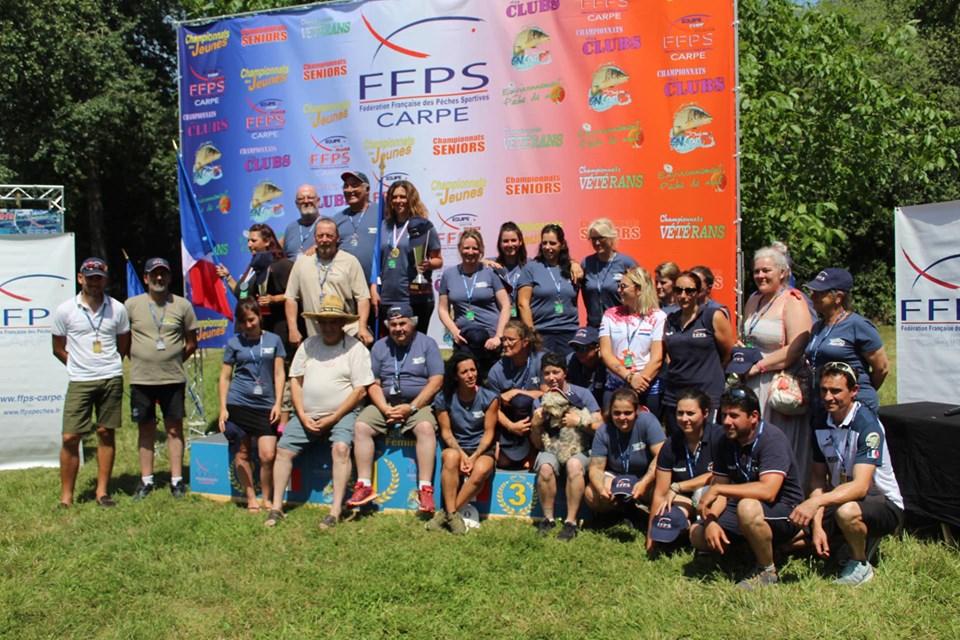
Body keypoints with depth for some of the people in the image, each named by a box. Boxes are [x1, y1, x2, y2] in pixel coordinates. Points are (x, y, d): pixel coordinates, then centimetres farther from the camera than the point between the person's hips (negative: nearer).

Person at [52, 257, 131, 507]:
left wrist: (108, 365, 8)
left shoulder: (117, 309, 2)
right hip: (79, 382, -1)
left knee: (106, 433, 6)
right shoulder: (65, 310, -1)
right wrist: (80, 366, 6)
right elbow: (58, 349, 9)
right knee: (70, 438, -4)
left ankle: (102, 491, 15)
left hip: (111, 379, 1)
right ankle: (66, 496, 7)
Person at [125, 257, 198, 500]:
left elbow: (191, 343, 8)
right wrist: (139, 359, 4)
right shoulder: (132, 305, 2)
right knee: (146, 429, 9)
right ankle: (146, 480, 19)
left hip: (173, 378, 0)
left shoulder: (182, 305, 2)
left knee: (174, 428, 5)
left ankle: (177, 479, 12)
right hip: (141, 379, 0)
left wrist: (174, 359, 2)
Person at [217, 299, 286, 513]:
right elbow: (225, 376, 8)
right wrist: (223, 407, 0)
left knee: (268, 455, -9)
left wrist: (277, 403, -2)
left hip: (265, 406, 0)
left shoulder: (273, 340, 7)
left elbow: (279, 373, 7)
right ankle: (251, 499, 17)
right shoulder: (234, 343, 7)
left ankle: (267, 499, 8)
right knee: (242, 453, 5)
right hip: (238, 404, 1)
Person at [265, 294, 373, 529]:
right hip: (307, 415, 5)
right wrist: (302, 416, -3)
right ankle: (276, 507, 3)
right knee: (283, 448, -7)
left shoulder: (355, 348, -4)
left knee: (340, 448, -28)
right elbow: (295, 380, 10)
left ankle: (335, 510, -25)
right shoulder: (308, 345, 10)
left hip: (342, 414, -5)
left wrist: (332, 419, -12)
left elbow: (360, 390, -9)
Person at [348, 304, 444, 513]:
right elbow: (373, 384, 6)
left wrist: (411, 407, -15)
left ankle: (425, 489, -30)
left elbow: (436, 381, -6)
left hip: (418, 404, -3)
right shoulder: (379, 346, 11)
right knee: (361, 426, -21)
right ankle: (364, 486, -16)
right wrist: (385, 409, -12)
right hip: (385, 403, 3)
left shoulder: (427, 344, 2)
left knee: (426, 428, -33)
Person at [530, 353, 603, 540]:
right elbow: (537, 444, 6)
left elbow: (599, 427, -5)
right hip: (550, 449, 2)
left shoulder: (582, 394, -2)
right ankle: (548, 518, -13)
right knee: (545, 467, -32)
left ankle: (571, 521, -25)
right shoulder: (540, 402, 5)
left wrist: (578, 421, -17)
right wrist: (535, 424, -11)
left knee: (574, 465, -36)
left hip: (578, 449, -2)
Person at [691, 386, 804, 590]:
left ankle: (767, 571, -13)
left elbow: (767, 491, -34)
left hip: (784, 511, -7)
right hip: (742, 505, 8)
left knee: (748, 507, -38)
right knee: (697, 534, -7)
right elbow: (719, 487, 2)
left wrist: (716, 489, -29)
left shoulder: (772, 438, -22)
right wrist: (710, 520, -17)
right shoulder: (728, 441, 2)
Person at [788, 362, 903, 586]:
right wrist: (817, 524, -14)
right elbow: (818, 477, -2)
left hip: (884, 504, -7)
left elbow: (861, 486, -32)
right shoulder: (821, 424, -2)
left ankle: (861, 564, -8)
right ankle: (860, 539, 15)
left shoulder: (867, 424, -23)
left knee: (847, 512, -39)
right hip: (841, 498, 7)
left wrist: (816, 502, -45)